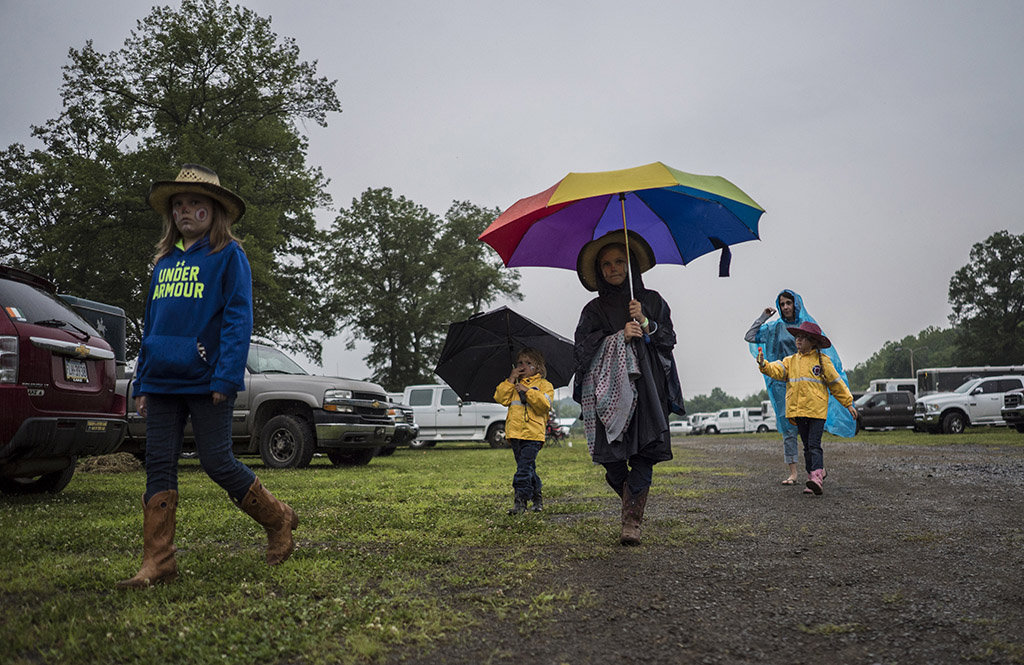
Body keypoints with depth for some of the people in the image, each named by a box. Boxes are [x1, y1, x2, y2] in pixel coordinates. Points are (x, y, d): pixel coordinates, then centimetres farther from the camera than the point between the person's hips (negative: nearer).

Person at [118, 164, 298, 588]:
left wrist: (226, 377, -18)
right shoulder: (163, 260, 18)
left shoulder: (228, 255, -2)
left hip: (206, 382, -6)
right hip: (162, 381, 7)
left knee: (217, 462, -4)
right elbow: (151, 325, 20)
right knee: (159, 466, 3)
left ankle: (279, 522, 18)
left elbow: (238, 319, -9)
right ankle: (157, 562, 9)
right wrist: (141, 383, 15)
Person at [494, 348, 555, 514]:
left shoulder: (544, 384, 4)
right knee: (528, 468, 11)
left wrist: (528, 391, -15)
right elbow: (500, 398, 5)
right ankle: (537, 497, 24)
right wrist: (510, 380, -1)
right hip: (515, 432, 5)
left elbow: (544, 404, -11)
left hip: (533, 433, -5)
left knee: (524, 467, -12)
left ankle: (520, 501, -11)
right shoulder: (514, 384, 19)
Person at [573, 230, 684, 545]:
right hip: (608, 390, 0)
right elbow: (581, 350, 2)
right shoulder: (594, 310, 13)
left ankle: (632, 521, -8)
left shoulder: (653, 301, 15)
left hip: (647, 388, 0)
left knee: (643, 455, -12)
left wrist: (646, 325, -6)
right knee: (613, 458, -6)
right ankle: (634, 507, 19)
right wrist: (619, 337, -8)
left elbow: (669, 340, 10)